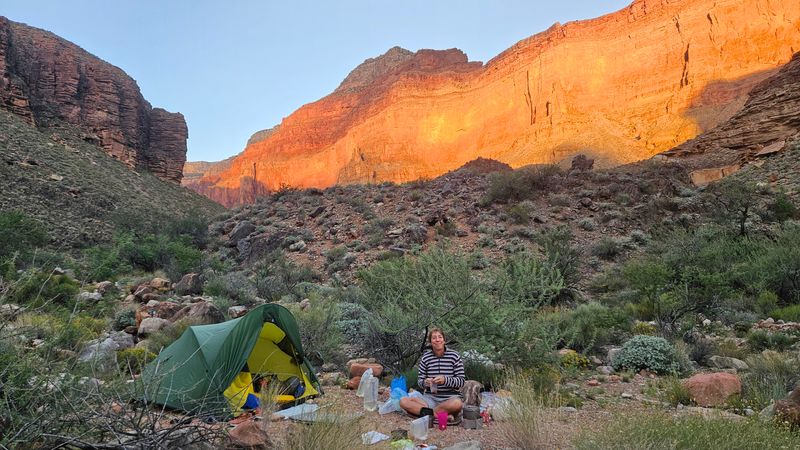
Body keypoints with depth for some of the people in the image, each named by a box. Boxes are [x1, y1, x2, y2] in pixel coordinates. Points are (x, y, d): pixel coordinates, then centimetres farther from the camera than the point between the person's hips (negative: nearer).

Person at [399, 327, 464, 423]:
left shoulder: (454, 356, 0)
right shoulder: (425, 357, 6)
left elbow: (461, 381, -4)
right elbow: (420, 380, 9)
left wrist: (445, 380, -23)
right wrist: (424, 383, -17)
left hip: (450, 398, -3)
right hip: (430, 398, 3)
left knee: (457, 403, -39)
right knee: (403, 401, -22)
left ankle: (426, 411, -18)